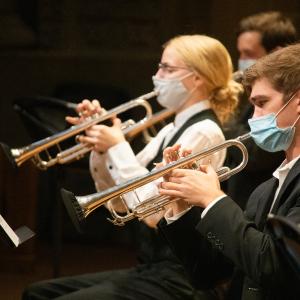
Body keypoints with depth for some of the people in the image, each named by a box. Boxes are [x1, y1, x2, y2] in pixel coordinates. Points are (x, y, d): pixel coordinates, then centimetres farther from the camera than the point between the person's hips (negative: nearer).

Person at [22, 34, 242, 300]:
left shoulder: (203, 133, -14)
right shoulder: (171, 131, 15)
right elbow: (119, 201, 15)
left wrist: (118, 147, -15)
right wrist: (101, 146, 1)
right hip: (152, 270, 10)